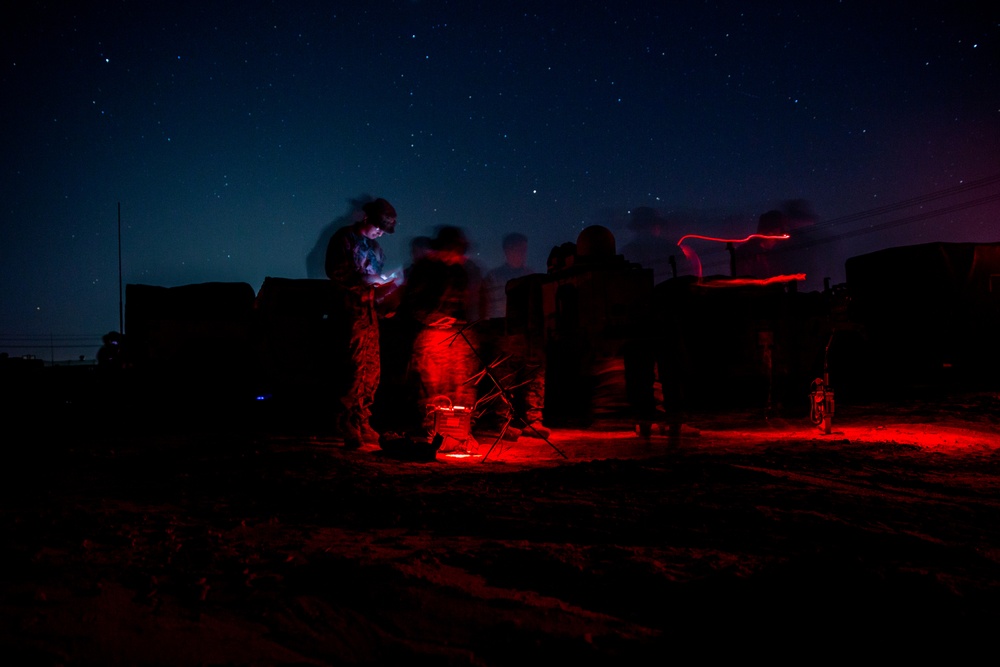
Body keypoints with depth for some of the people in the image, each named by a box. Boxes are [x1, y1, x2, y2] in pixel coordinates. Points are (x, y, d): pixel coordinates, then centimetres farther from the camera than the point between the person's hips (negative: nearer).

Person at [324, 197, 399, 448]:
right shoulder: (344, 238, 1)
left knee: (372, 370, 5)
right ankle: (350, 428, -8)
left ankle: (362, 426, 12)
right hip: (350, 311, -7)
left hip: (368, 312, 8)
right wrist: (364, 280, -17)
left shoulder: (373, 246, 23)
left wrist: (386, 287, 5)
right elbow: (334, 271, -9)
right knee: (357, 368, -12)